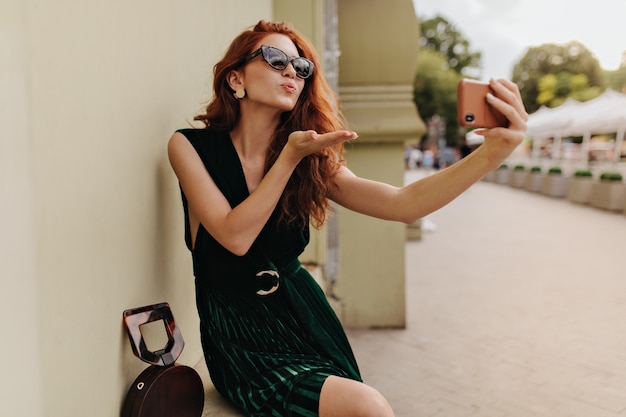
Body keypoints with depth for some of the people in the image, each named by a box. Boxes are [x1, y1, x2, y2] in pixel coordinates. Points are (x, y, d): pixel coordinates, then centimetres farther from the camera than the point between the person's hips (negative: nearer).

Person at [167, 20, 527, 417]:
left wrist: (492, 152, -32)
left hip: (303, 314, 4)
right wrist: (290, 155, -22)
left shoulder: (311, 162, -2)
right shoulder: (190, 146, -7)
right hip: (240, 335, -3)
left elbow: (404, 203, -17)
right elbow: (234, 237, -19)